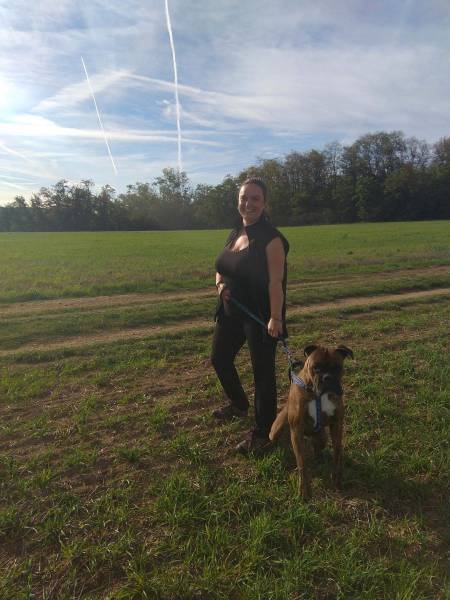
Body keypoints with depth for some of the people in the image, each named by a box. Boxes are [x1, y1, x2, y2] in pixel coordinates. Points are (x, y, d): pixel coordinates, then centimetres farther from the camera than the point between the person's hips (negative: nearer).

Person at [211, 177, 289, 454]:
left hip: (260, 315, -8)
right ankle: (239, 403, 47)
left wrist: (276, 317, -29)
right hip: (231, 311, 9)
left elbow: (276, 281, -21)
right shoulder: (235, 232, 9)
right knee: (220, 358, 20)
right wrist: (220, 283, -2)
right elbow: (221, 267, 19)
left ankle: (263, 433, 21)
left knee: (262, 371, 2)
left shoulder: (271, 238, -15)